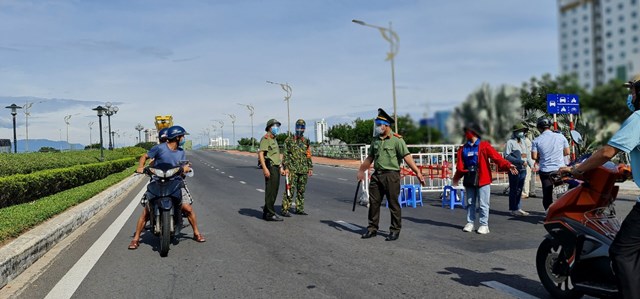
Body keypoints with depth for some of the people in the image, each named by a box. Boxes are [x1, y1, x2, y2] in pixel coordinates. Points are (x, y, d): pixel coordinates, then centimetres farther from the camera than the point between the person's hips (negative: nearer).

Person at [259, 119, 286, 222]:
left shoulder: (274, 140, 22)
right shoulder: (265, 139, -9)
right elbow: (260, 154, -18)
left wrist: (281, 168, 22)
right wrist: (265, 168, -27)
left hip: (276, 168, 10)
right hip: (270, 167, -10)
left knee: (274, 191, 11)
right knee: (271, 191, -9)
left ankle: (266, 213, 17)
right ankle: (270, 214, -7)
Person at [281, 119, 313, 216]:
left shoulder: (306, 141, 13)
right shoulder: (289, 140, -1)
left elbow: (308, 156, 17)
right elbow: (285, 155, -4)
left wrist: (310, 168, 12)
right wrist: (286, 167, -12)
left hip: (304, 170, 5)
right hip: (292, 169, -5)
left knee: (301, 190, 9)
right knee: (290, 190, -8)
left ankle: (299, 209, 18)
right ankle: (285, 210, -5)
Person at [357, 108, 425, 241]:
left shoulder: (397, 139, -7)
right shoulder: (376, 140, 13)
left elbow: (407, 157, -11)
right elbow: (370, 157, 22)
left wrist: (418, 172, -17)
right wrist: (361, 170, 25)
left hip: (391, 175, -6)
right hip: (377, 175, 6)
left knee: (393, 203, 1)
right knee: (373, 202, 8)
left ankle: (395, 230, 11)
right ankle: (372, 228, 19)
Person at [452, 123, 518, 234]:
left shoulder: (484, 146, -4)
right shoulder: (463, 148, 9)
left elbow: (496, 157, -12)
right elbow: (460, 166, 12)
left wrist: (508, 165, -24)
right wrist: (456, 178, 12)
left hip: (482, 179, -4)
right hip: (469, 180, 4)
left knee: (483, 204, -1)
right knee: (470, 203, 12)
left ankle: (484, 225, 8)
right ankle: (470, 223, 23)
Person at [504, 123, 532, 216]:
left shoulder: (523, 142, 18)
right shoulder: (510, 142, -6)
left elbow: (527, 155, 20)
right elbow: (507, 156, -14)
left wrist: (532, 164, 5)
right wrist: (520, 161, -18)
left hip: (523, 169, 7)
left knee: (519, 190, 12)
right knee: (513, 189, -2)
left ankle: (518, 208, 19)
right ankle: (513, 209, 4)